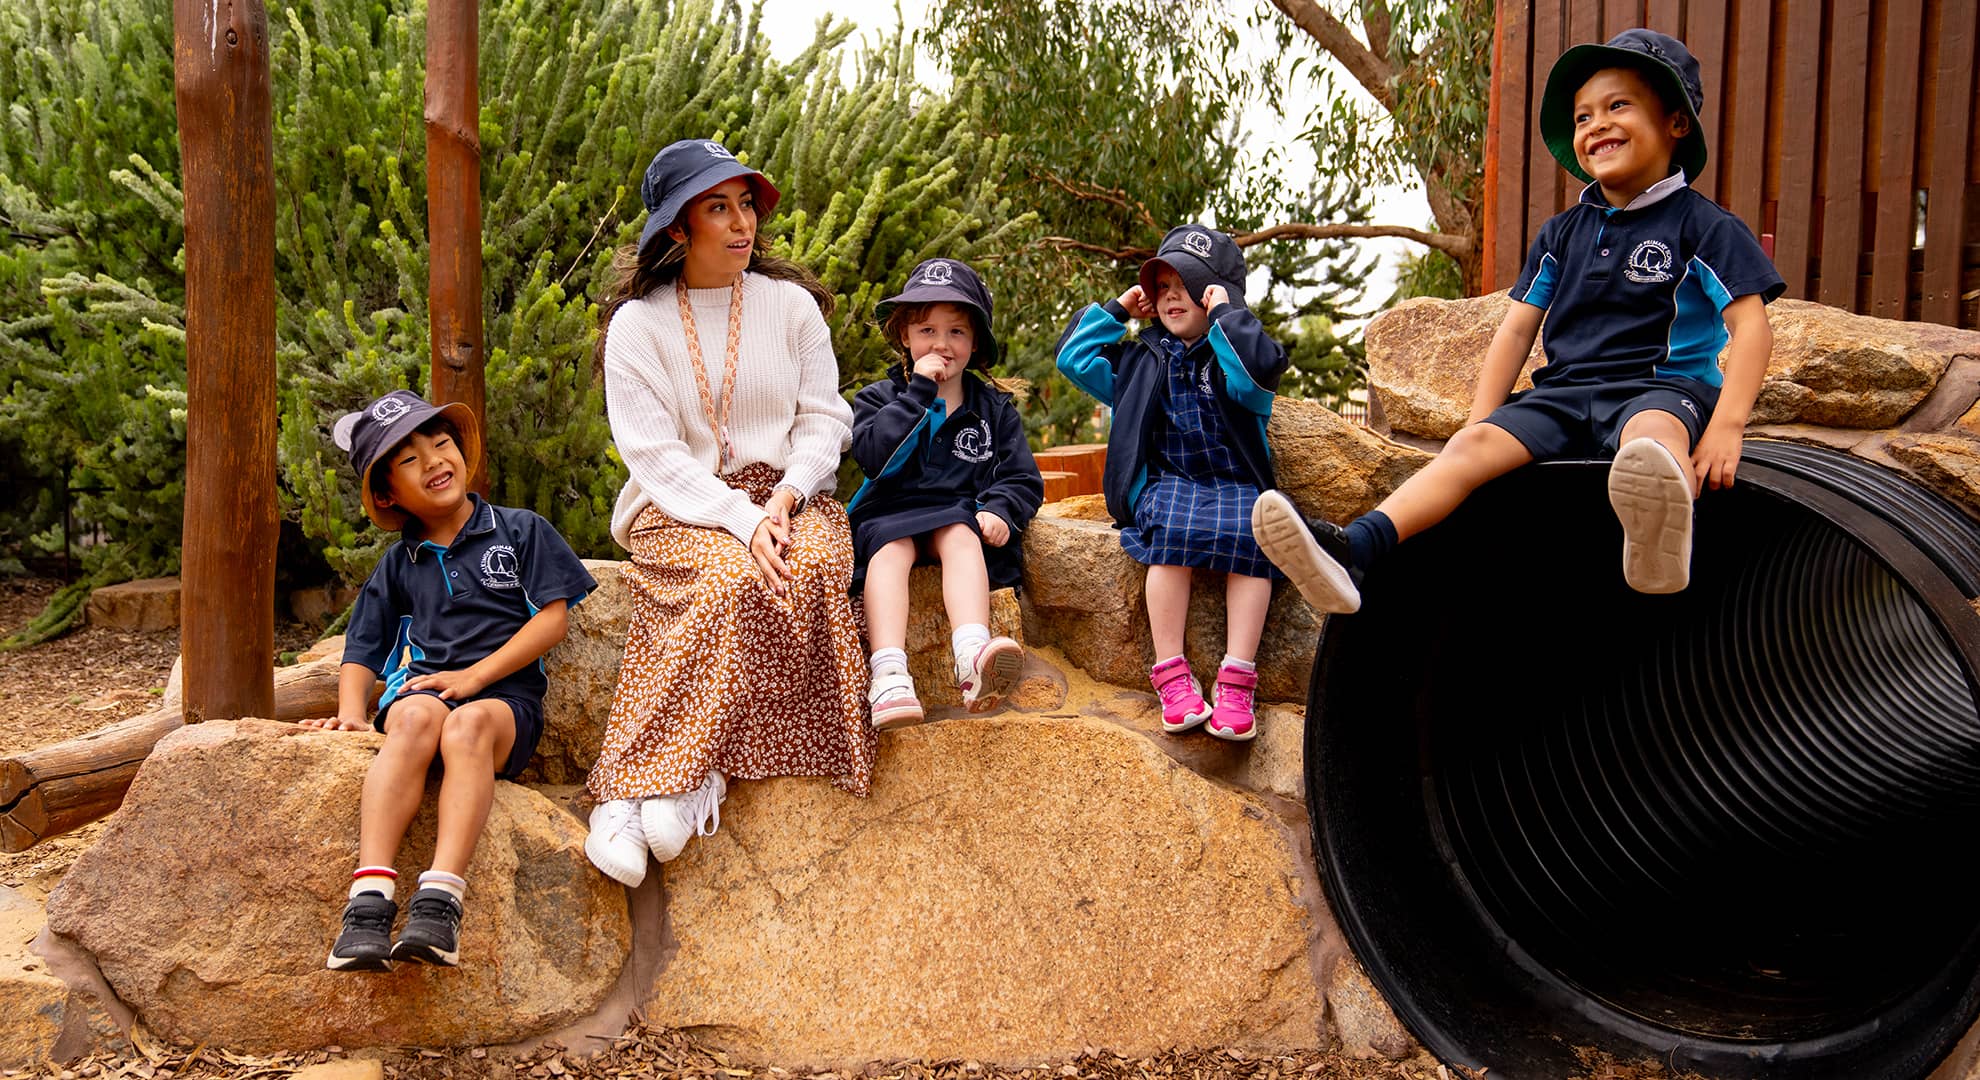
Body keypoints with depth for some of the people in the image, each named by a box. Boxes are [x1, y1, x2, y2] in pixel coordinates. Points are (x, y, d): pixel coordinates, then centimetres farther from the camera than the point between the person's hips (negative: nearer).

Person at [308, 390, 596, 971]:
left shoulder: (520, 531, 14)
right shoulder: (397, 564, 23)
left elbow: (554, 616, 3)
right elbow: (362, 652, 22)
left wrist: (474, 676, -7)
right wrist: (351, 712, 0)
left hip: (504, 693, -2)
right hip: (419, 685, 2)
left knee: (469, 724, -38)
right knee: (416, 719, -35)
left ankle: (440, 900, -52)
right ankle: (369, 899, -49)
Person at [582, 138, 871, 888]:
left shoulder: (790, 304, 10)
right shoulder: (638, 324, 1)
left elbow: (824, 418, 6)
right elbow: (654, 454, -7)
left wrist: (784, 498, -14)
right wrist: (741, 518, -22)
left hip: (788, 495, 3)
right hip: (681, 507, -2)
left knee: (811, 567, -32)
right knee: (736, 580, -35)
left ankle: (686, 778, -30)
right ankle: (626, 795, -32)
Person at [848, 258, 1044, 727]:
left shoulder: (993, 408, 16)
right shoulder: (881, 397, 12)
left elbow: (1023, 478, 10)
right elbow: (872, 453, -10)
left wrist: (1001, 510, -13)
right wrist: (919, 391, -11)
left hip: (958, 516, 0)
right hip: (891, 512, 0)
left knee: (960, 537, -33)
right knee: (891, 548, -32)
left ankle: (973, 655, -56)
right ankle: (888, 674, -50)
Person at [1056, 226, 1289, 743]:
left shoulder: (1229, 357, 10)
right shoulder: (1140, 361, 21)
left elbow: (1261, 369, -14)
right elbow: (1074, 356, 21)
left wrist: (1226, 311, -6)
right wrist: (1117, 309, 20)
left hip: (1234, 484, -1)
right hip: (1165, 483, 1)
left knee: (1249, 535, -34)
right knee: (1174, 531, -34)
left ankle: (1236, 681, -34)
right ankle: (1171, 675, -33)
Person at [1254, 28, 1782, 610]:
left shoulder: (1703, 226, 3)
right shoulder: (1561, 234, 18)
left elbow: (1752, 327, -5)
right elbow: (1517, 329, 17)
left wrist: (1727, 425, -19)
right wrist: (1478, 421, 7)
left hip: (1661, 386, -4)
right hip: (1566, 390, 4)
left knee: (1653, 433, -40)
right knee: (1474, 444, -23)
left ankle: (1660, 537, -77)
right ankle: (1350, 550, -44)